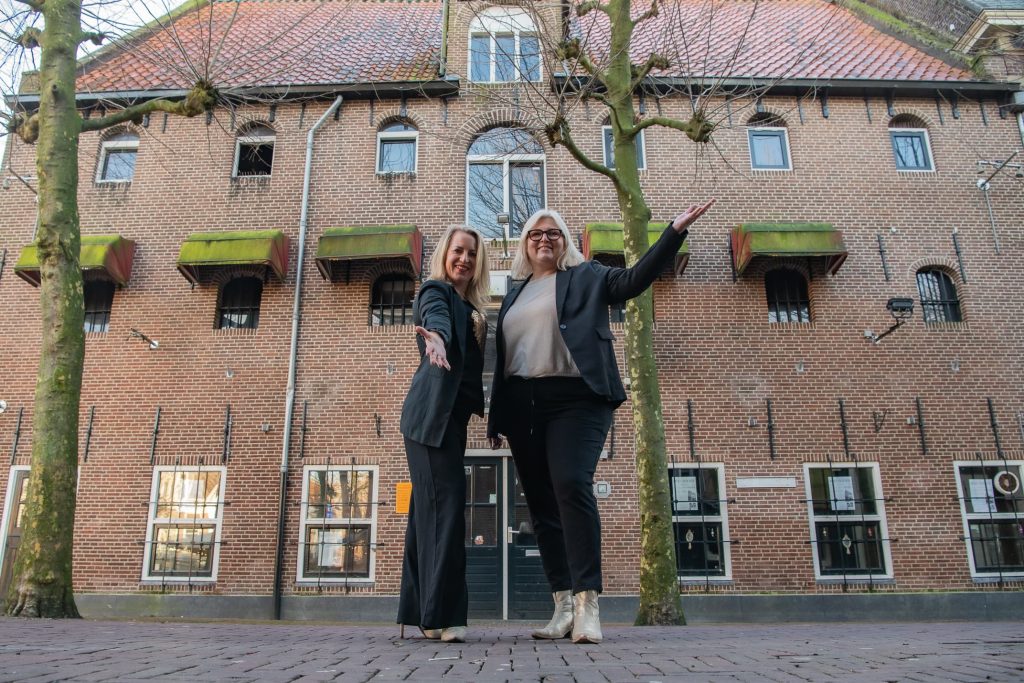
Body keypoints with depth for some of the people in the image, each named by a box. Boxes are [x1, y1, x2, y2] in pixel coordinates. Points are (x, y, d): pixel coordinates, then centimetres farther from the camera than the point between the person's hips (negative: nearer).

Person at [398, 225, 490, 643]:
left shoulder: (470, 309, 23)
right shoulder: (436, 291, -3)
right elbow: (436, 319, -28)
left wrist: (488, 410, 21)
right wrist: (435, 338, -50)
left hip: (451, 415, 9)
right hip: (432, 413, -9)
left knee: (429, 508, 9)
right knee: (445, 504, -14)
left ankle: (422, 612, 15)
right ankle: (444, 614, -13)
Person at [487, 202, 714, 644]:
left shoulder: (586, 277, 11)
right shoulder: (514, 295, 23)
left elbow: (635, 278, -4)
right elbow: (503, 358, 21)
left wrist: (675, 230, -15)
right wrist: (496, 417, 15)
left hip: (574, 400, -5)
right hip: (523, 407, 5)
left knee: (572, 486, -22)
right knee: (542, 504, 3)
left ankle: (587, 604, -17)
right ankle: (563, 606, 9)